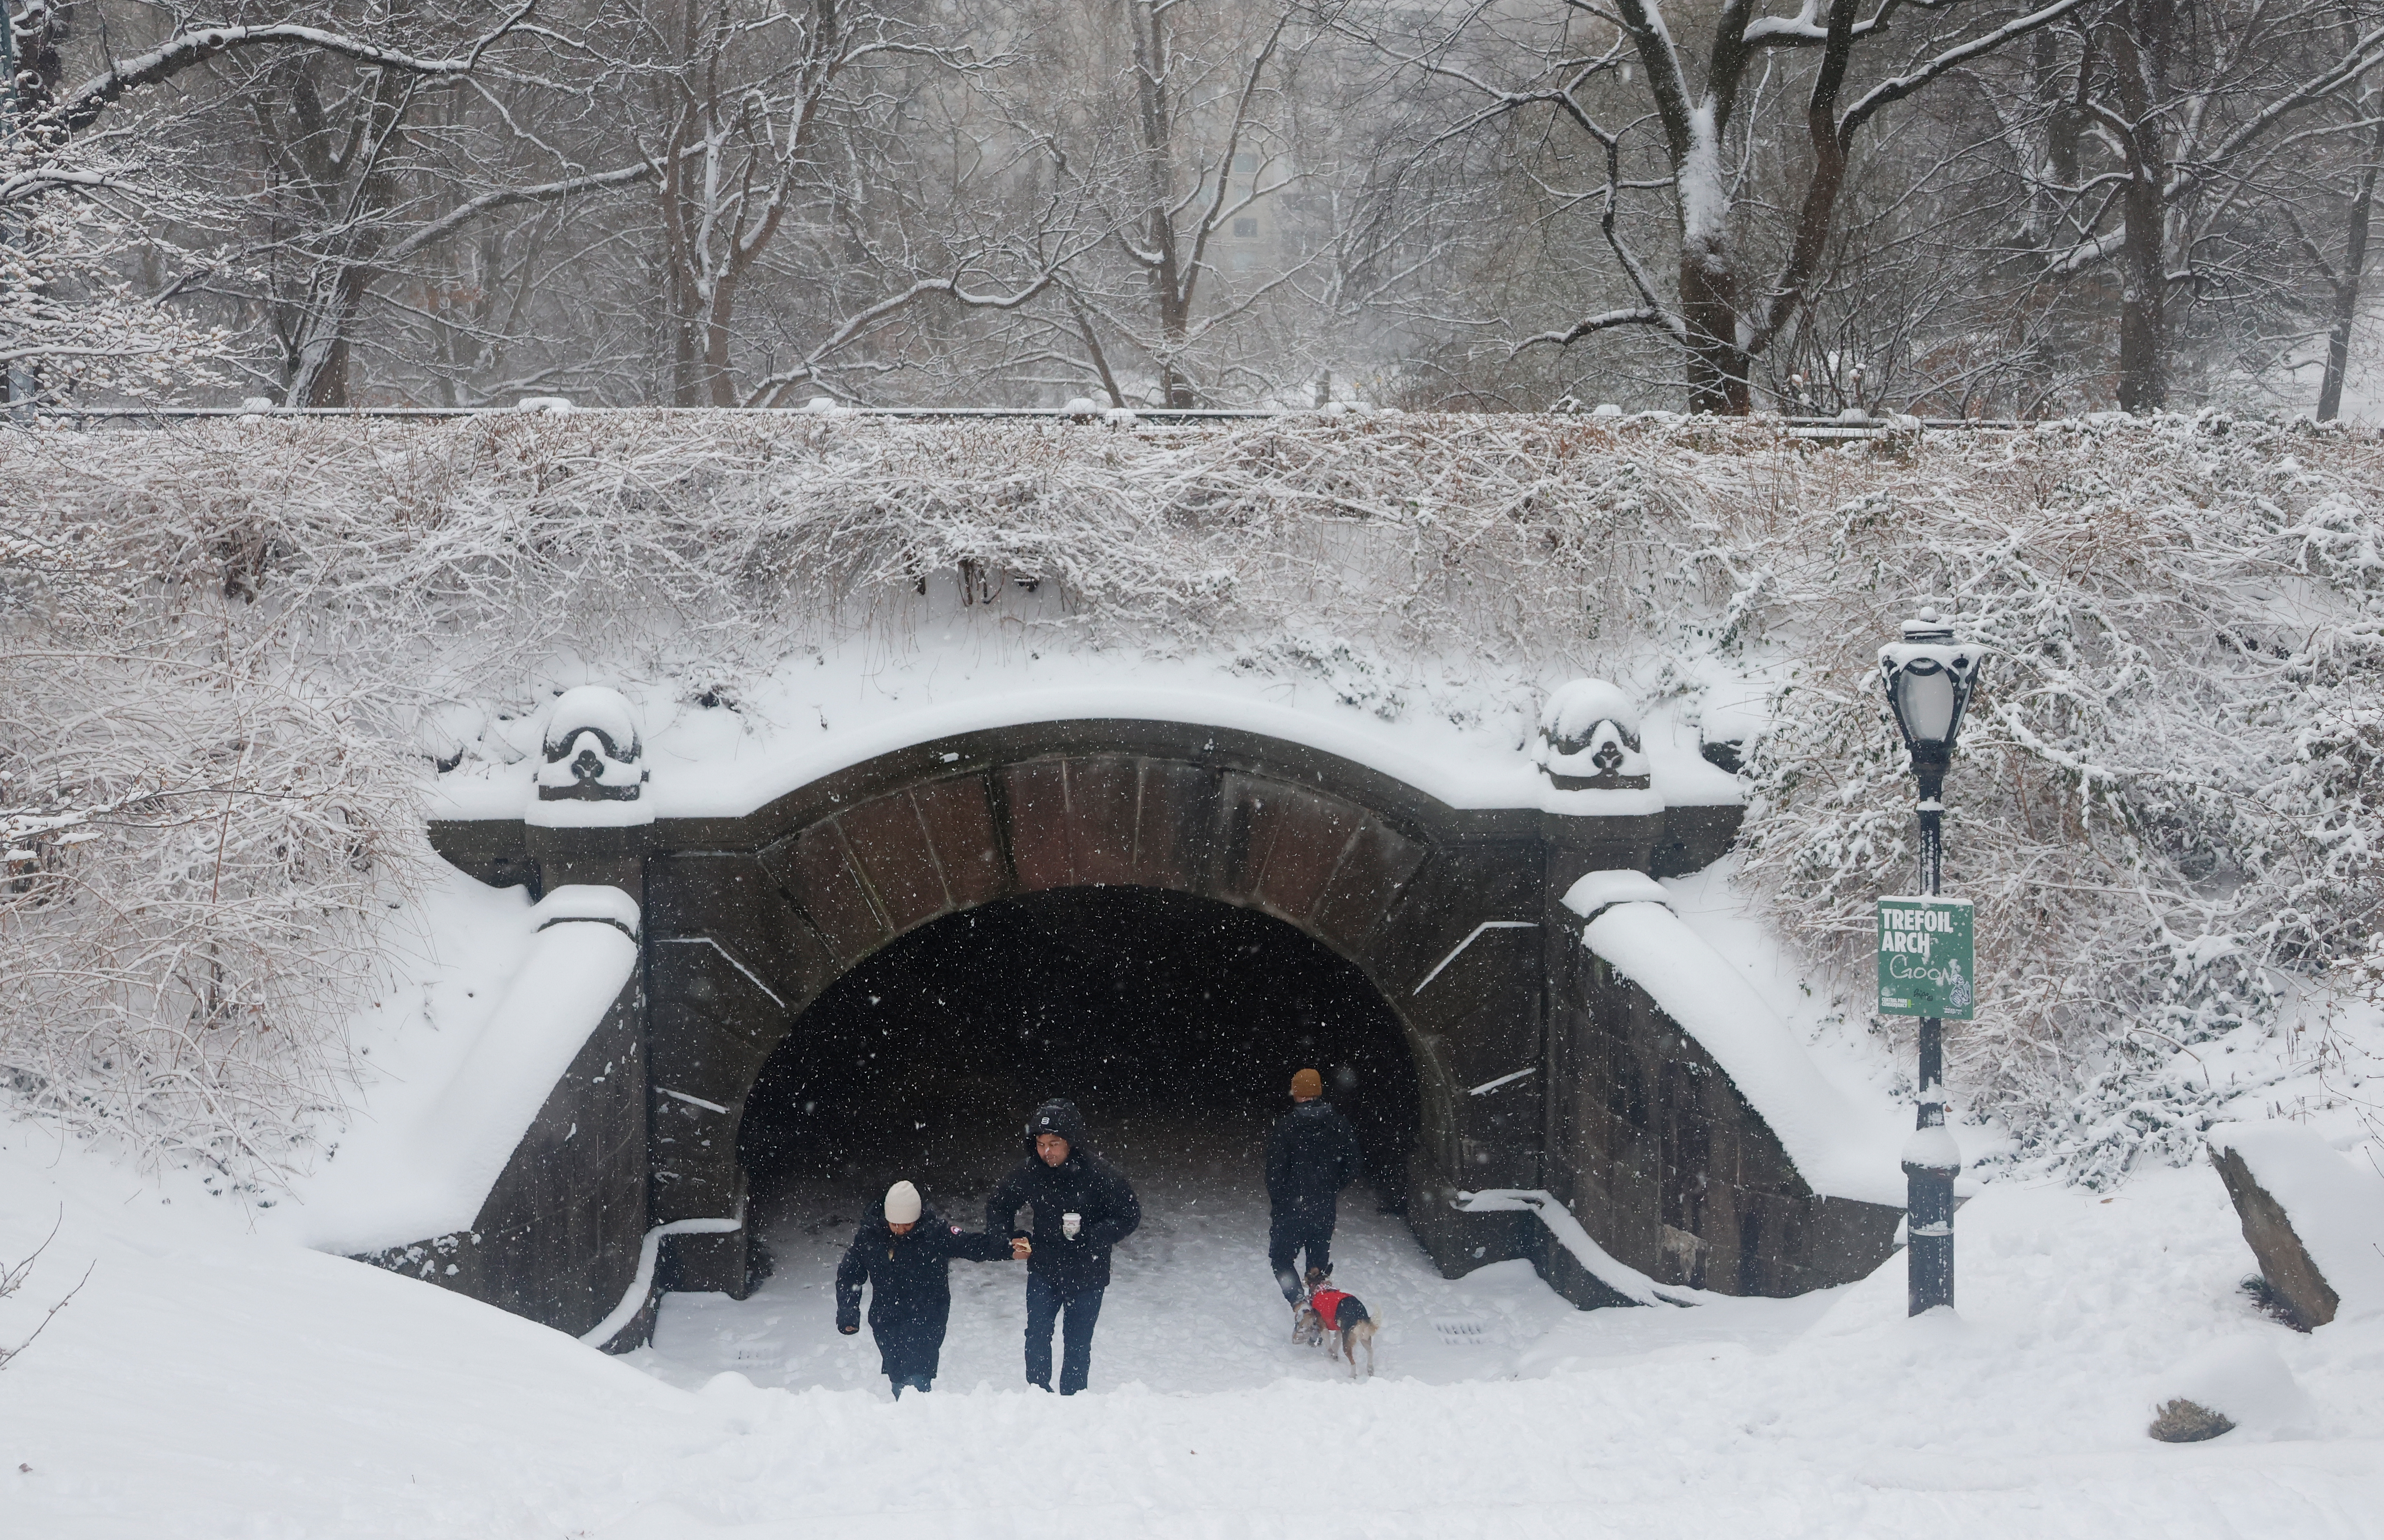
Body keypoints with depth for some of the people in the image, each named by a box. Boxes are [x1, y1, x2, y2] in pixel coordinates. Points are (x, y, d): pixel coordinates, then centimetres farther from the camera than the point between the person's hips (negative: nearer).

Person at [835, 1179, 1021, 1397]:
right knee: (898, 1381, 8)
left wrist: (1008, 1251, -32)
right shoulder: (867, 1238, -2)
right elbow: (849, 1276, 9)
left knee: (917, 1381, -15)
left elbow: (972, 1246, -17)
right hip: (886, 1323, 4)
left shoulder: (935, 1234, -10)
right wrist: (847, 1314, 0)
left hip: (926, 1321, -4)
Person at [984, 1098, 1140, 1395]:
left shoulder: (1100, 1175, -16)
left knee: (1077, 1343, 6)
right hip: (1043, 1270, 2)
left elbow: (1130, 1216, -10)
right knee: (1037, 1334, -12)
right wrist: (1008, 1239, -5)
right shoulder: (1031, 1174, -6)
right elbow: (998, 1204, 10)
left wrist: (1093, 1236, -23)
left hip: (1086, 1275, -2)